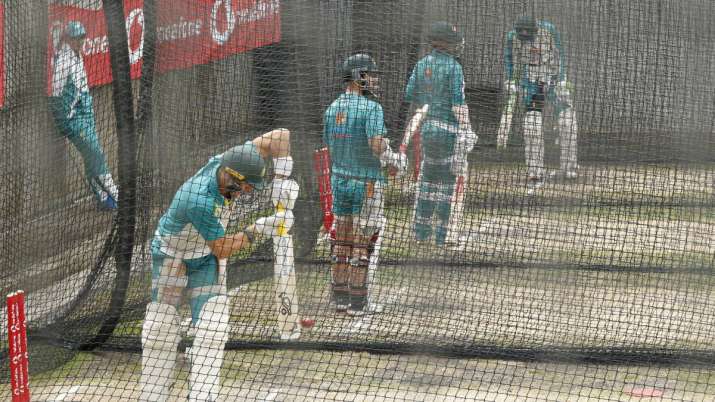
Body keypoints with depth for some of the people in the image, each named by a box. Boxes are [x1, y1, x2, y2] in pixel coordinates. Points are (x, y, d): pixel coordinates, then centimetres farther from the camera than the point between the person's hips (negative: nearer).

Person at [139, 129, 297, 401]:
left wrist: (281, 178, -25)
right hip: (171, 255, -5)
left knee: (211, 328, -8)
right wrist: (258, 230, -25)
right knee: (161, 328, -5)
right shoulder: (200, 200, -40)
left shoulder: (228, 162, -23)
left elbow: (280, 137, -16)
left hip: (206, 257, 6)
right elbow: (222, 249, -27)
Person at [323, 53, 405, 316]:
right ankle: (357, 302, 2)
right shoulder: (370, 108, -16)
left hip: (340, 180, 7)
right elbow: (377, 146, -27)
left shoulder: (332, 109, 8)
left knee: (341, 242, 12)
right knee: (361, 244, -1)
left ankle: (340, 298, 16)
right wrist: (395, 161, -8)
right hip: (366, 183, -7)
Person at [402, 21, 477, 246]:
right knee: (448, 181, 0)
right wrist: (466, 128, -12)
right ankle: (443, 233, 0)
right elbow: (458, 103, -17)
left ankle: (421, 228, 20)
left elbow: (411, 97, 13)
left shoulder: (422, 64, 7)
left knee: (428, 178, 16)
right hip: (449, 129, -6)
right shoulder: (453, 67, -13)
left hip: (428, 127, 6)